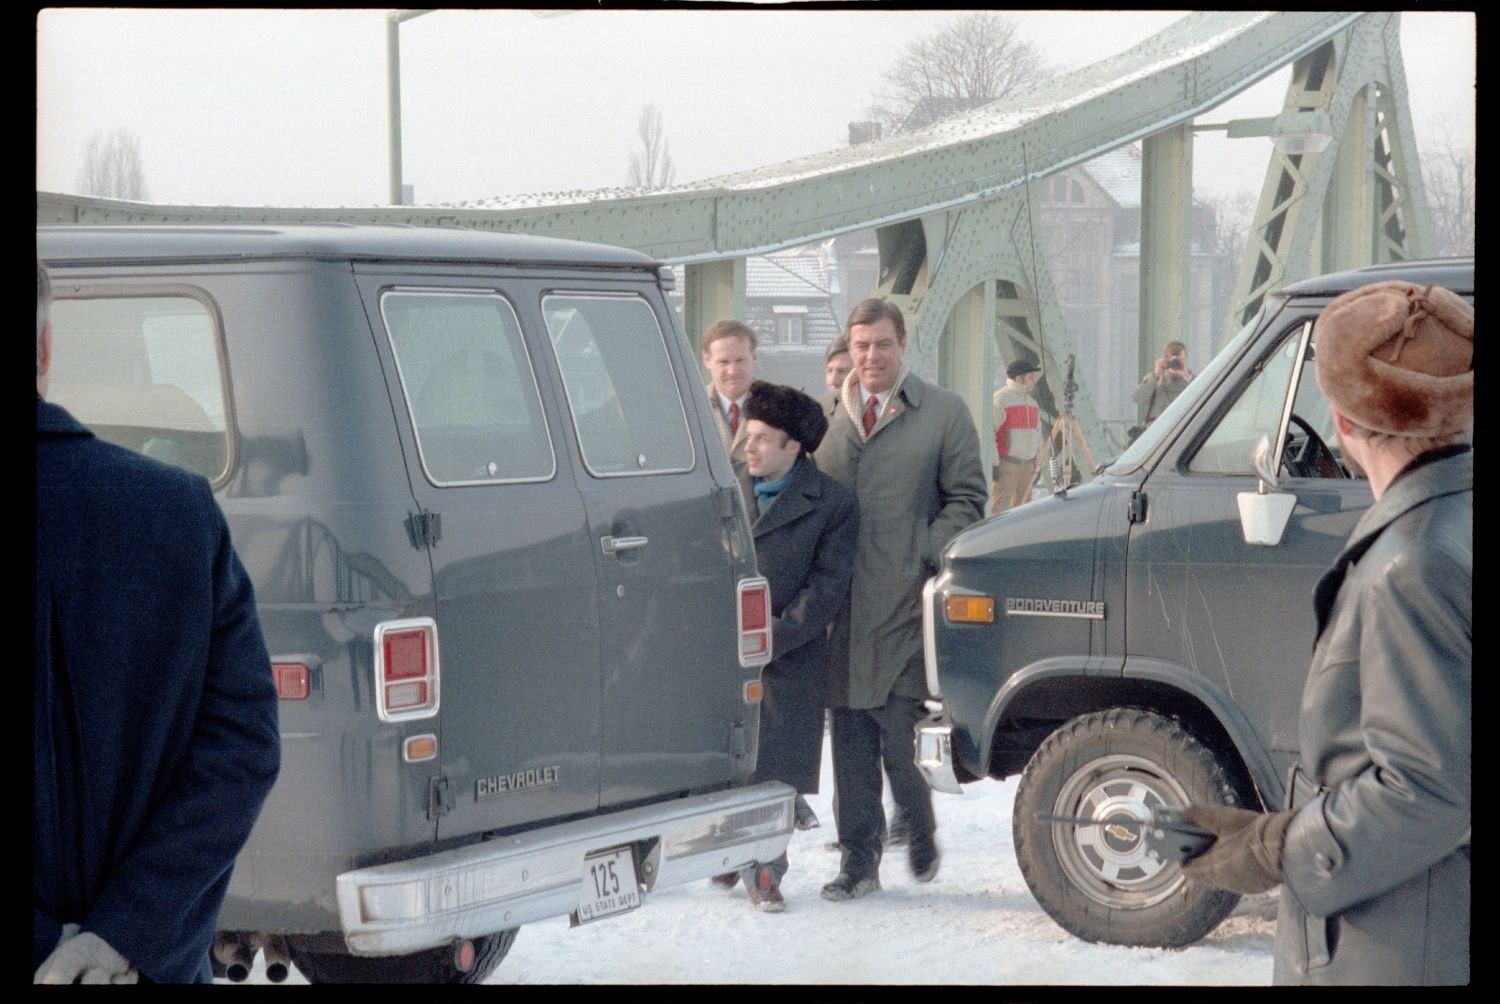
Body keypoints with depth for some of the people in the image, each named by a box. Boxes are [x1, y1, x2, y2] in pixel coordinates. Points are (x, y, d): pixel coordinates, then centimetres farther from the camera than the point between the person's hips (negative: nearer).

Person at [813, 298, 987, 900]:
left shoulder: (943, 413, 5)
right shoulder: (830, 416, 16)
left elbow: (966, 498, 3)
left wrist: (926, 557, -7)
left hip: (905, 601, -4)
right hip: (842, 603, 4)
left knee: (899, 727, -9)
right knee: (850, 736, 5)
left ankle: (920, 834, 16)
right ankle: (858, 857, 12)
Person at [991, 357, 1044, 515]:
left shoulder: (1031, 401, 17)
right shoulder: (1000, 400, -9)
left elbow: (1037, 431, 25)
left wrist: (1035, 461, 18)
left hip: (1027, 464, 8)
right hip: (1006, 464, -8)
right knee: (1000, 508, -12)